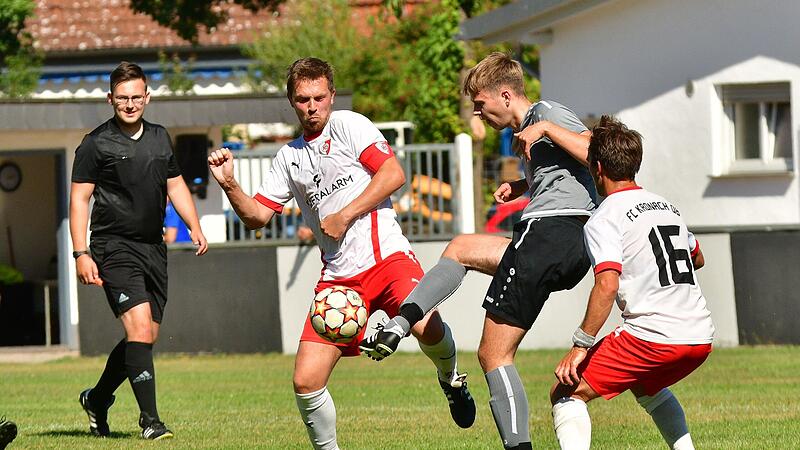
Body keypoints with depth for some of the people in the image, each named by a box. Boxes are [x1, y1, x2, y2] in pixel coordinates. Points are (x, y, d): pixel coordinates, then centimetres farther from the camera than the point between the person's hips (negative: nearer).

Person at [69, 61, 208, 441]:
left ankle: (97, 399, 31)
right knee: (140, 328, -19)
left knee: (147, 337, 9)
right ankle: (149, 420, -18)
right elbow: (79, 199, -5)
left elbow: (175, 185, 24)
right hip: (115, 248, -7)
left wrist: (195, 226, 10)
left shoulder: (160, 138, 13)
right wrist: (81, 253, -13)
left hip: (153, 249, 7)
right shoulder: (95, 144, -5)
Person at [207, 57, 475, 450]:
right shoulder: (289, 157, 19)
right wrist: (229, 185, 2)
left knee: (426, 327, -33)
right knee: (305, 382, -7)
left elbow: (394, 174, -8)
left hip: (384, 255, -5)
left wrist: (343, 217, -9)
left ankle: (451, 380, 0)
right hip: (337, 277, 5)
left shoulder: (347, 125, 2)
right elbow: (257, 215, 21)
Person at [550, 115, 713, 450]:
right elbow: (697, 258, 36)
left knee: (566, 393, 0)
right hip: (701, 335, 8)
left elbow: (607, 286, -19)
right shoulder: (667, 206, 19)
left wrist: (580, 346, -16)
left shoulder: (603, 220, -5)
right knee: (645, 385, 37)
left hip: (653, 337, -8)